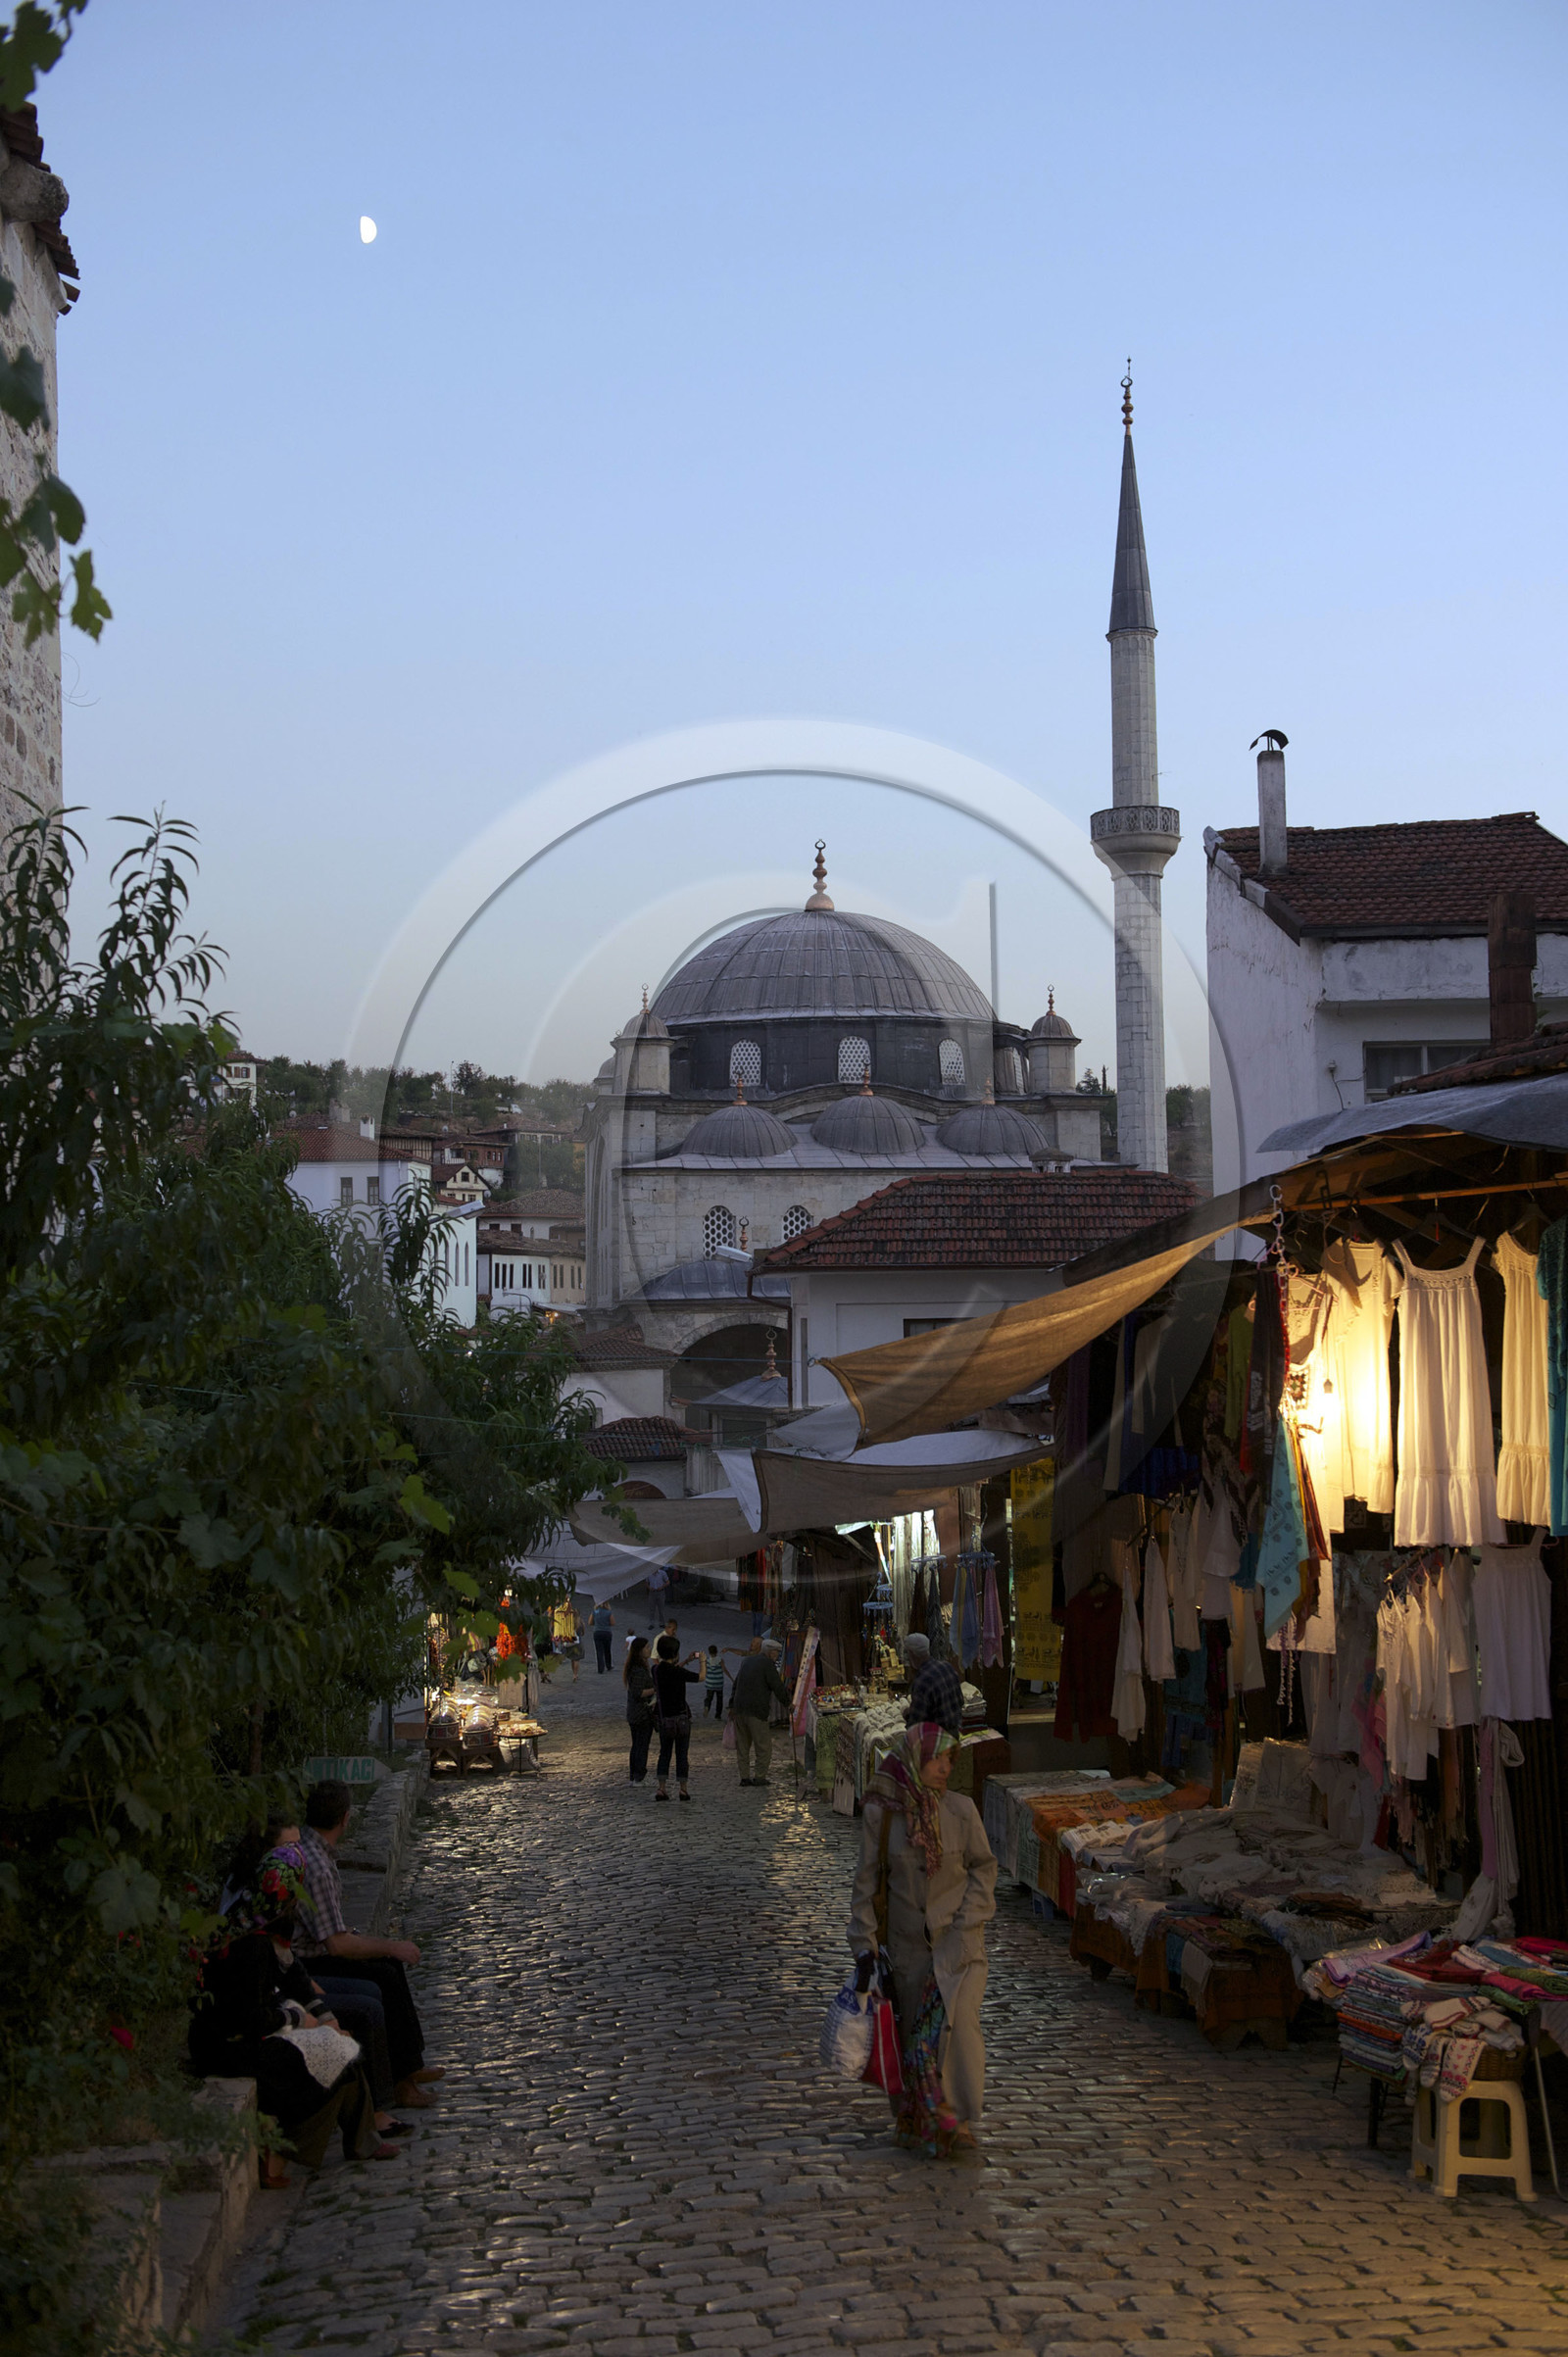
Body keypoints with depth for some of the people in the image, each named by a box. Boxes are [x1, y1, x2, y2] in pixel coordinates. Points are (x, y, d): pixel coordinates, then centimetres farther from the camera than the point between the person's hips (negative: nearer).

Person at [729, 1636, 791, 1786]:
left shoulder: (747, 1661, 18)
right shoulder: (767, 1664, -6)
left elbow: (735, 1684, 22)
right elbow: (778, 1687, -6)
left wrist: (732, 1705, 26)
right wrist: (787, 1703, 8)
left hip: (739, 1708, 7)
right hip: (756, 1710, -7)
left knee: (742, 1746, 12)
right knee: (763, 1746, 1)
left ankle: (745, 1776, 11)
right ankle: (759, 1776, 0)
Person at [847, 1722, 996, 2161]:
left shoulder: (960, 1810, -5)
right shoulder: (880, 1814, -6)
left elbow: (984, 1867, 5)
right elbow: (866, 1882, 0)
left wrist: (965, 1921, -7)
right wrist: (864, 1945, -3)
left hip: (957, 1940, -1)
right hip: (907, 1943, 1)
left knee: (957, 2023, -13)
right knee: (913, 2030, 8)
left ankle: (956, 2124, -2)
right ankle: (916, 2122, 23)